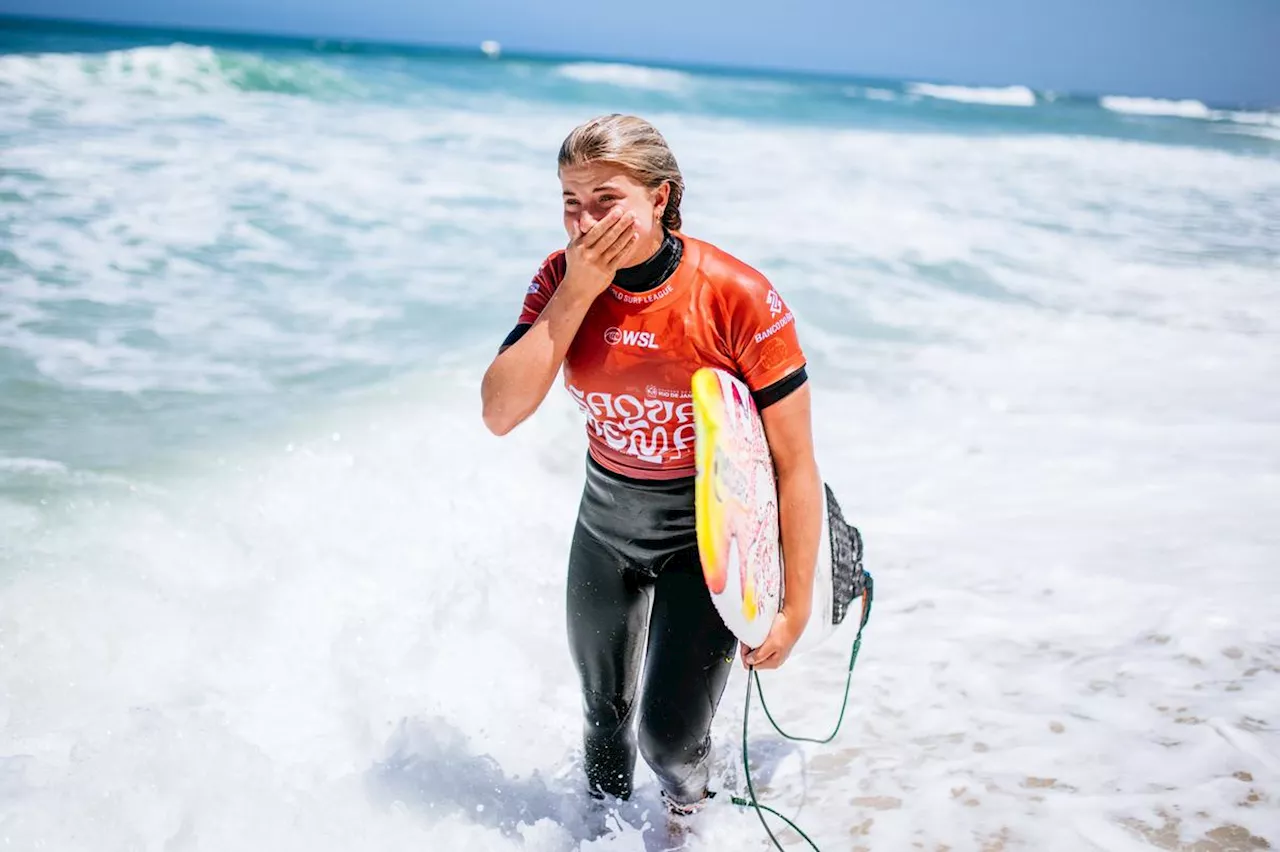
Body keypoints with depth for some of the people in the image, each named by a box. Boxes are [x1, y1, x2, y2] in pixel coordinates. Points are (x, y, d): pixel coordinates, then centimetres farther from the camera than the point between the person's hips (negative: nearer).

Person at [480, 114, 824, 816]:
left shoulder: (738, 298, -25)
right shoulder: (563, 279, -12)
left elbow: (795, 466, -19)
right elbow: (500, 413, -23)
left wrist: (795, 609, -18)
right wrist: (577, 291, -29)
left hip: (706, 532, -4)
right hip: (605, 521, 4)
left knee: (669, 736, -5)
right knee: (603, 710, 21)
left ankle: (688, 822, 32)